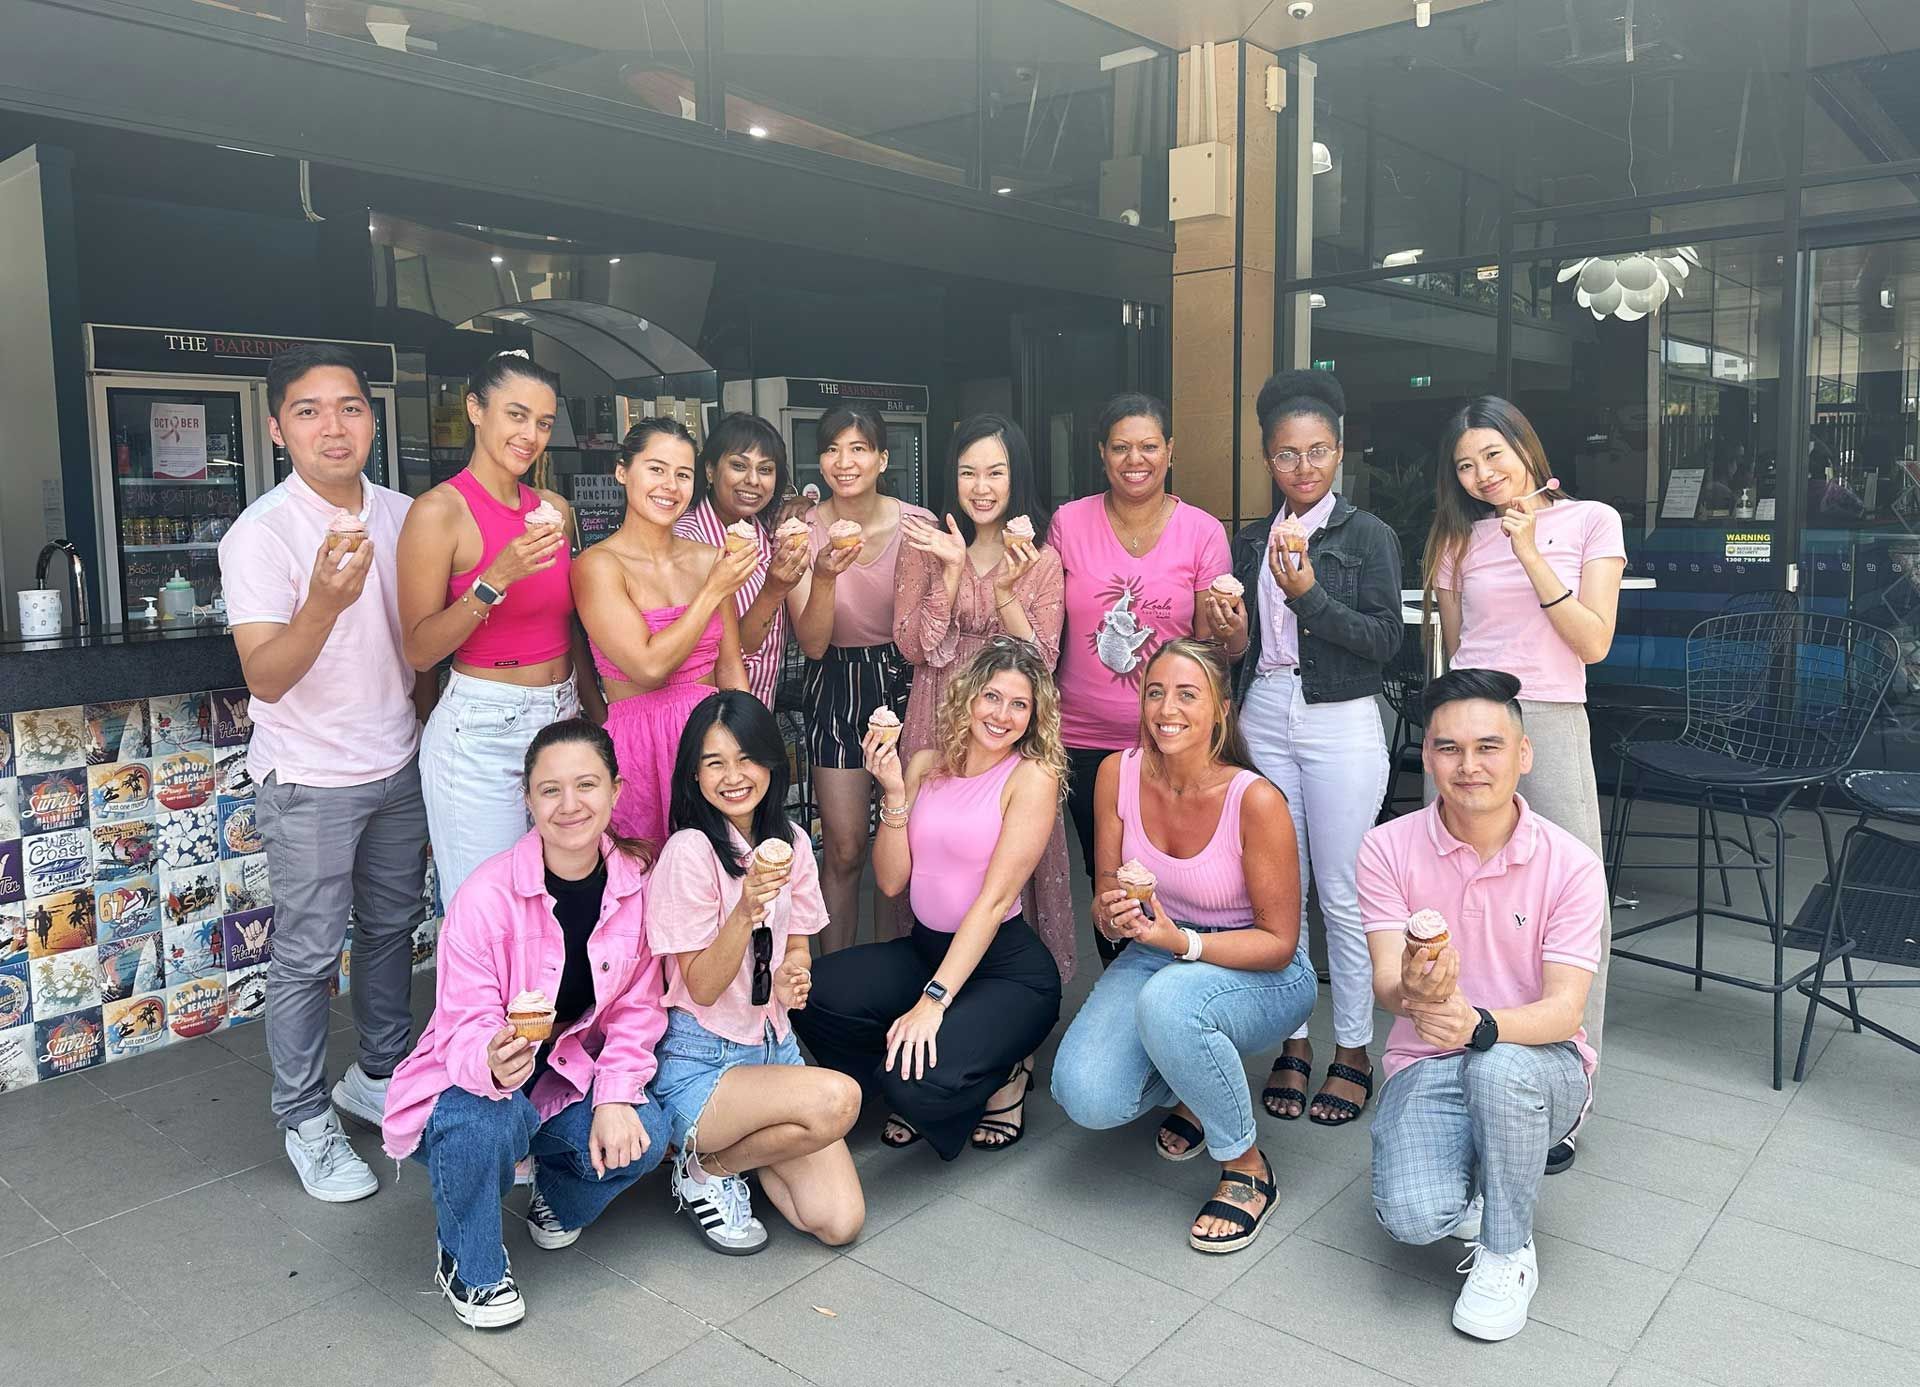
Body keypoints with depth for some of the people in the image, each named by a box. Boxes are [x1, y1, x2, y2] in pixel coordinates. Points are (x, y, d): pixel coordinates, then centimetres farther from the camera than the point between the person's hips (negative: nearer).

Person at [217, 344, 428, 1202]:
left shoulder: (402, 516, 0)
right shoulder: (260, 535, -16)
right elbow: (265, 680, -23)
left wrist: (431, 746, 13)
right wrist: (324, 602, -41)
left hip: (399, 768, 6)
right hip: (310, 781, -5)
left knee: (392, 929, 17)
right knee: (308, 957, 4)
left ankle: (378, 1078, 35)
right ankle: (306, 1122, 20)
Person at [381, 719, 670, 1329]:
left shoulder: (638, 881, -11)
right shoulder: (486, 895, -23)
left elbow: (637, 1007, -4)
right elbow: (467, 1025, -22)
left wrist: (615, 1096, -19)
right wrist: (492, 1063, -46)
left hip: (573, 1072, 3)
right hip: (472, 1079, -3)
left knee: (643, 1137, -24)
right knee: (482, 1121, -37)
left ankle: (556, 1195, 14)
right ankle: (470, 1265, -3)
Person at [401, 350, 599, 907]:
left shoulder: (554, 509, 8)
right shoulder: (439, 511, -10)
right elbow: (419, 651, -12)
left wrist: (596, 709, 18)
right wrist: (497, 578, -22)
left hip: (562, 718, 6)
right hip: (481, 734, -6)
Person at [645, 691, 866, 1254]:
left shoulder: (790, 841, 2)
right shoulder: (690, 852, -16)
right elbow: (702, 987, -15)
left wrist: (793, 975, -12)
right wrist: (747, 911, -32)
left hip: (772, 1046, 6)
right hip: (697, 1065, -6)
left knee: (839, 1222, -7)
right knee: (837, 1098, -31)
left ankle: (733, 1138, 18)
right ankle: (705, 1167, -3)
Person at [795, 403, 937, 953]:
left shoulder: (918, 525, -7)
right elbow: (812, 644, -14)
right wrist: (825, 577, -28)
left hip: (904, 681, 1)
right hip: (837, 687, -1)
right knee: (844, 848, -1)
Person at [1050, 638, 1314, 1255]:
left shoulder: (1255, 801, -23)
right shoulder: (1118, 774, -9)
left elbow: (1279, 942, -16)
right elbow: (1105, 900, 1)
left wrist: (1181, 940, -30)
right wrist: (1113, 916, -24)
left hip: (1261, 973, -4)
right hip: (1158, 954, 4)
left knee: (1168, 999, -39)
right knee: (1086, 1096, -22)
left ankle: (1247, 1166, -11)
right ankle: (1188, 1089, 16)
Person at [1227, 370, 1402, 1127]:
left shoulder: (1367, 535, -1)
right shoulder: (1251, 541, 13)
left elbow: (1385, 638, -10)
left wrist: (1309, 594, -21)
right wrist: (1230, 631, -4)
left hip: (1340, 724, -4)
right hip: (1263, 717, 4)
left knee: (1342, 895, 0)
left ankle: (1352, 1050, 15)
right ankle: (1293, 1042, 20)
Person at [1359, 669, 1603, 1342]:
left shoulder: (1571, 864, -11)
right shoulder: (1388, 848, -8)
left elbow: (1565, 1009, -17)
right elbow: (1385, 983, -14)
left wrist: (1480, 1026, -39)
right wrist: (1413, 993, -40)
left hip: (1538, 1064, 0)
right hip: (1426, 1065, 1)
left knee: (1500, 1067, -38)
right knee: (1411, 1216, -27)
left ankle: (1508, 1254, -9)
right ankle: (1462, 1183, 13)